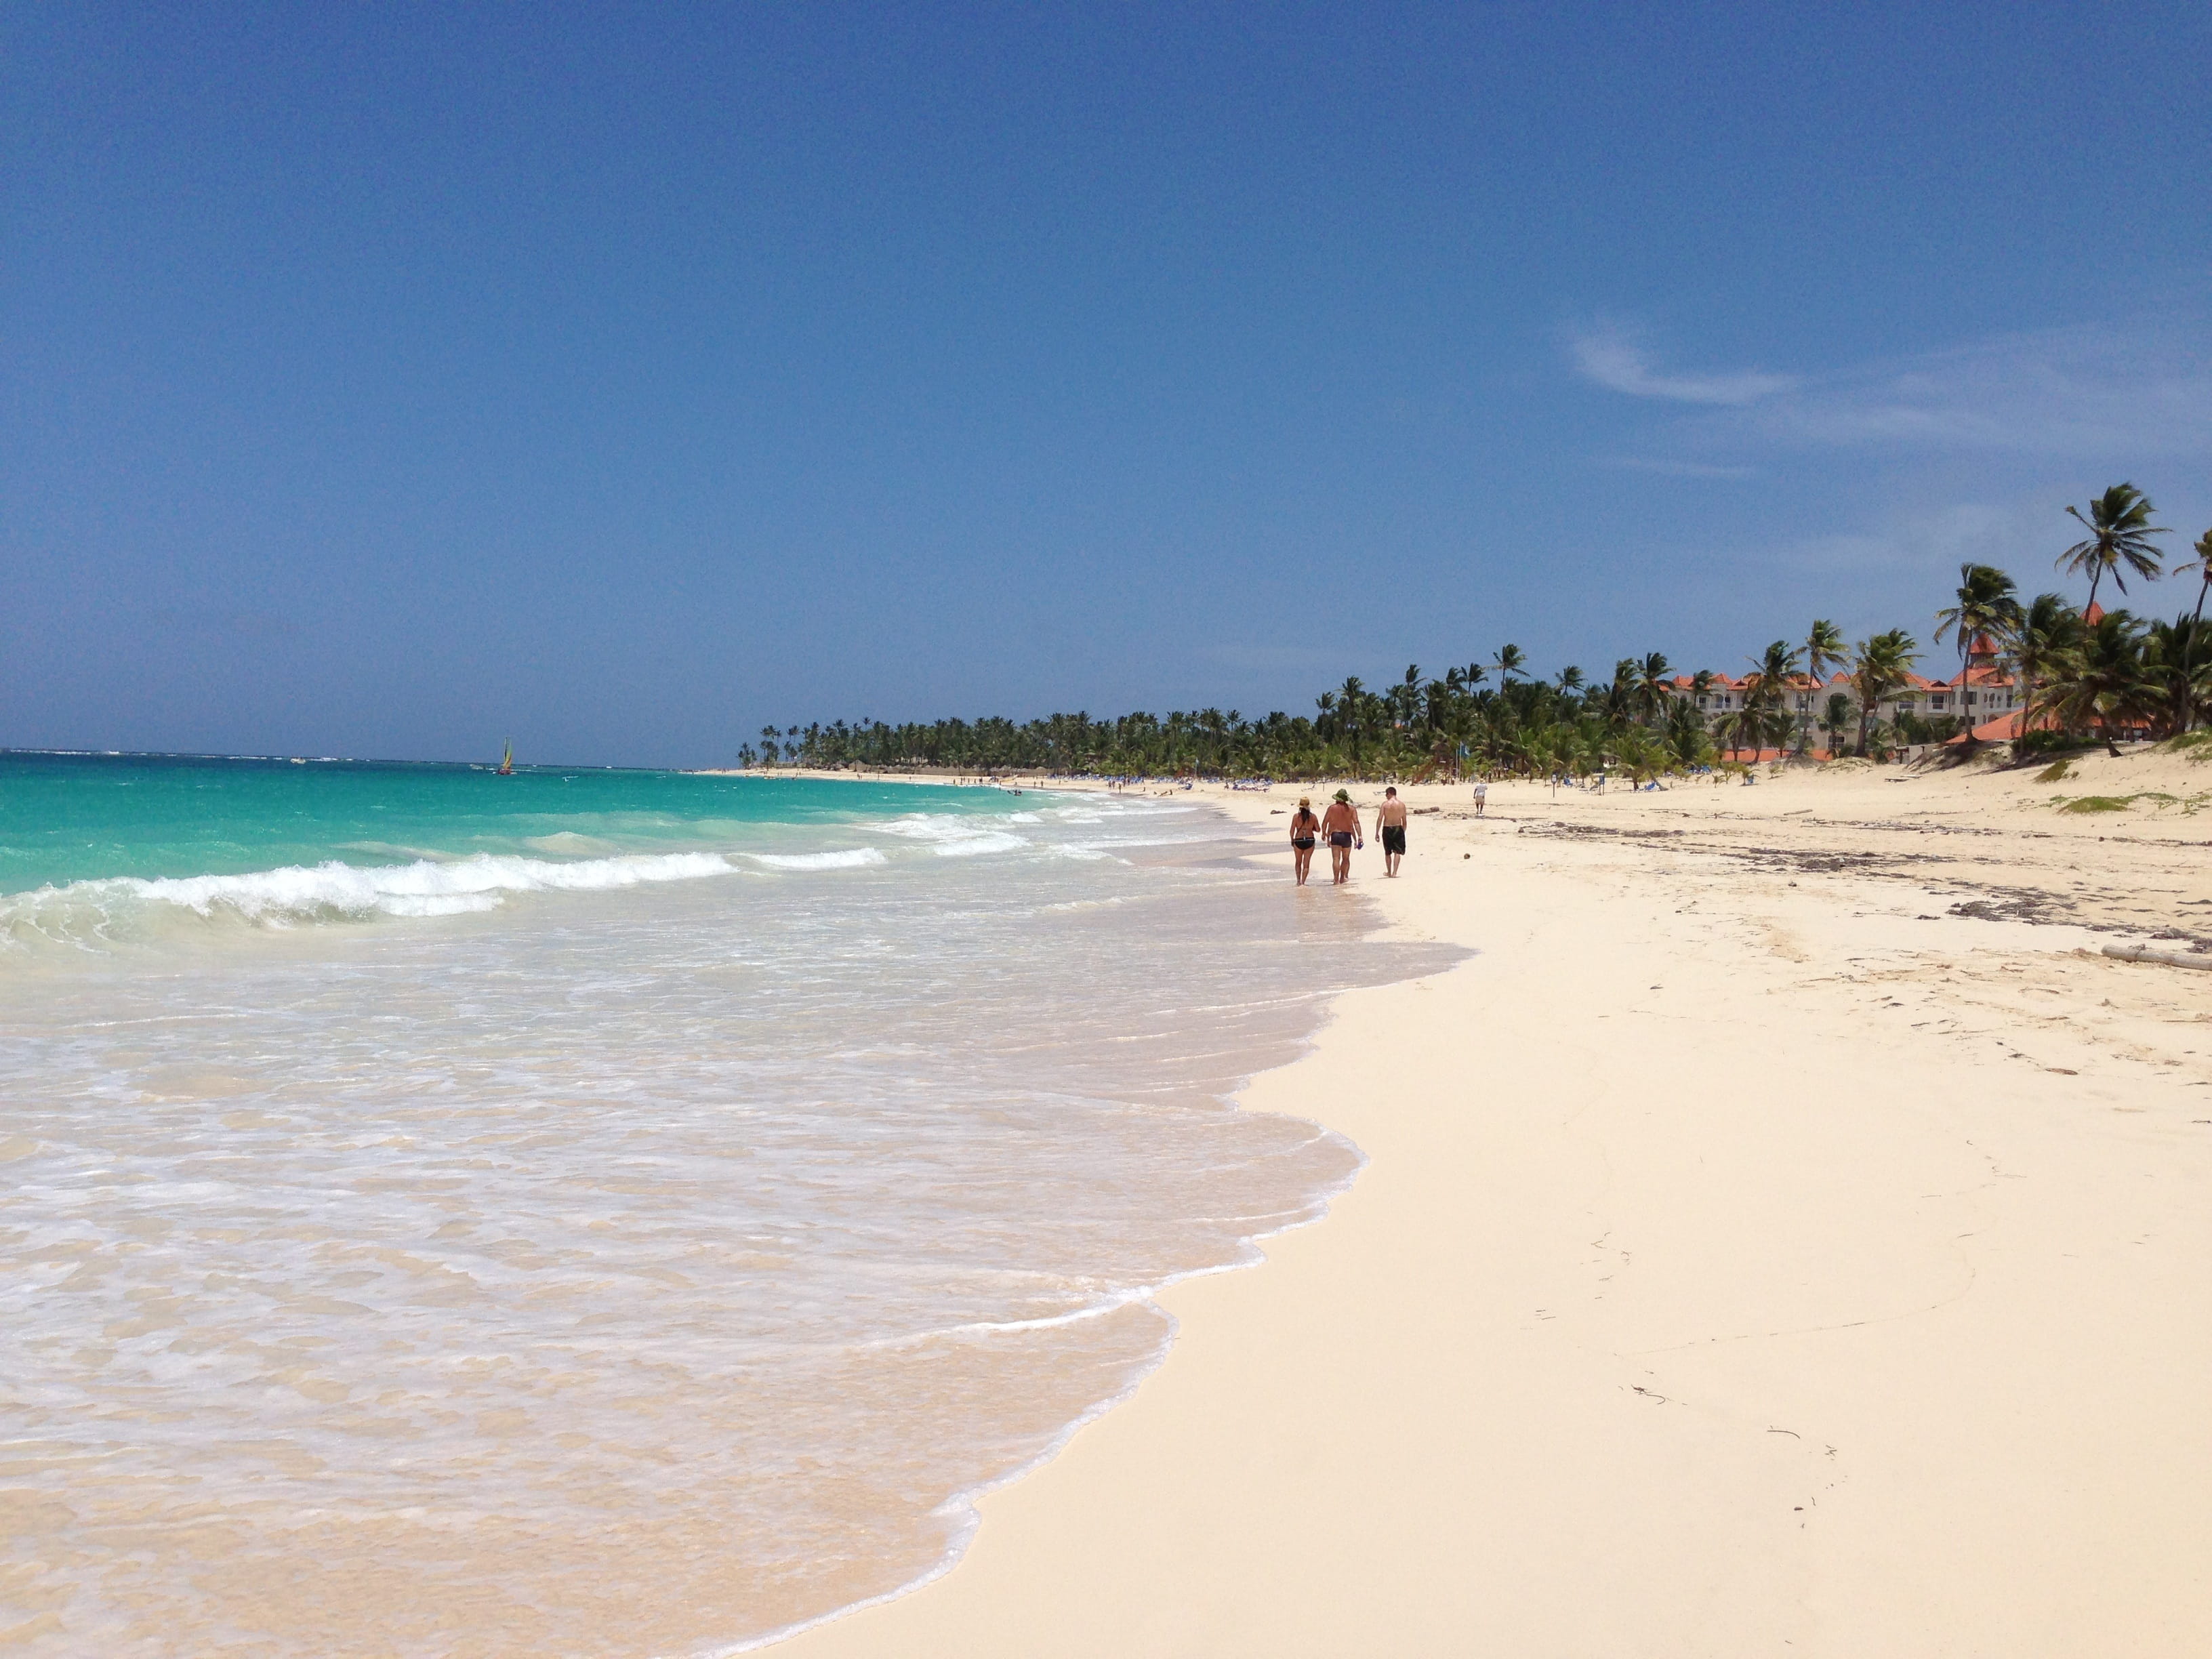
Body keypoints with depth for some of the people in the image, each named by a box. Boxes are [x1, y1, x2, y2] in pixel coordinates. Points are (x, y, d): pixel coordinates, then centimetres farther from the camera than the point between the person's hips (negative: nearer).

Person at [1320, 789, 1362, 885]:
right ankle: (1343, 878, 22)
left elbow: (1325, 823, 1)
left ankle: (1337, 880, -13)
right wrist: (1359, 836, -7)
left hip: (1335, 835, -1)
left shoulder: (1332, 808, -1)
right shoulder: (1351, 809, 2)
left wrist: (1324, 833, 17)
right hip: (1347, 835, 2)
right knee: (1346, 858, 17)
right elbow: (1356, 822, -6)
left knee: (1336, 859, -5)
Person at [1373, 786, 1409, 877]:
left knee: (1387, 853, 14)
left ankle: (1389, 872, 26)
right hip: (1398, 829, 1)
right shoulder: (1402, 804, 1)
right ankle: (1394, 872, -5)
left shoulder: (1385, 804, -6)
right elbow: (1404, 821, 6)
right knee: (1397, 852, 5)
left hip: (1387, 829, -1)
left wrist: (1377, 833, -4)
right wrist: (1403, 832, 17)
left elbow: (1380, 819, -8)